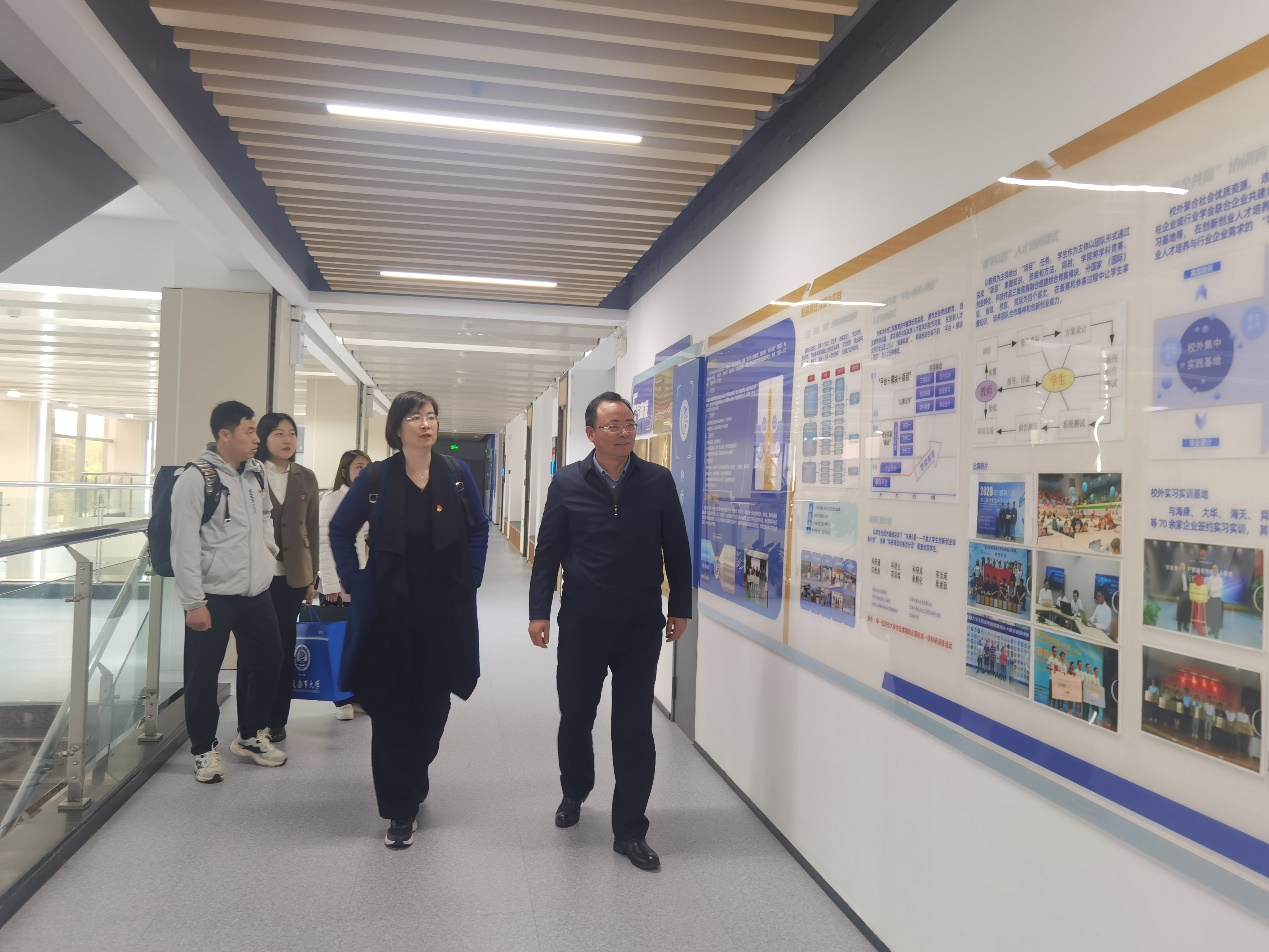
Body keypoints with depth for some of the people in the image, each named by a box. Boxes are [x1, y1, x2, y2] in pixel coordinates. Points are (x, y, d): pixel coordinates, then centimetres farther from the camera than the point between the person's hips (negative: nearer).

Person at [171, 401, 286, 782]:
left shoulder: (256, 473, 8)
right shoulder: (195, 479, -14)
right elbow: (184, 545, -17)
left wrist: (269, 547, 8)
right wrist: (193, 602, -18)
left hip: (256, 591, 7)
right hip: (213, 596, -7)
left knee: (269, 661, 15)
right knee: (203, 675, 4)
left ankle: (251, 736, 34)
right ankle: (204, 749, 23)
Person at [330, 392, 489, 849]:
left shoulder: (457, 473, 1)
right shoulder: (376, 477, -2)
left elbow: (479, 529, 9)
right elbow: (340, 531, 7)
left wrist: (470, 579, 1)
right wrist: (356, 585, 0)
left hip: (445, 611, 2)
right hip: (389, 609, -1)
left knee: (432, 703, 11)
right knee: (391, 707, 2)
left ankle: (412, 782, 37)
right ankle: (401, 809, 14)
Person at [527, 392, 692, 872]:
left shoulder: (658, 481, -2)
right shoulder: (567, 482, -2)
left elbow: (676, 549, 4)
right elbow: (548, 551, 1)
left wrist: (680, 609, 4)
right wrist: (539, 611, -2)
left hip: (641, 625, 0)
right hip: (582, 622, 0)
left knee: (635, 728, 4)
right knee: (575, 717, 14)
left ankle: (630, 830, 17)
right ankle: (574, 792, 42)